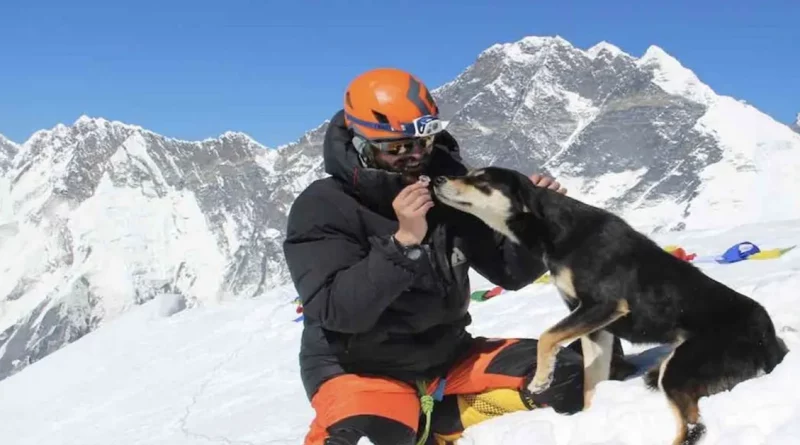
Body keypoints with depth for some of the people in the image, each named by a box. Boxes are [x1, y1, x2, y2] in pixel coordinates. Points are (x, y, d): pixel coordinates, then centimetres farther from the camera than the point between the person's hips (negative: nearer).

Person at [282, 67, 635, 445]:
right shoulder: (322, 207, -13)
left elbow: (509, 271, 6)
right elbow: (339, 311, -23)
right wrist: (403, 241, -33)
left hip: (447, 357, 6)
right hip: (360, 368, -6)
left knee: (566, 373, -7)